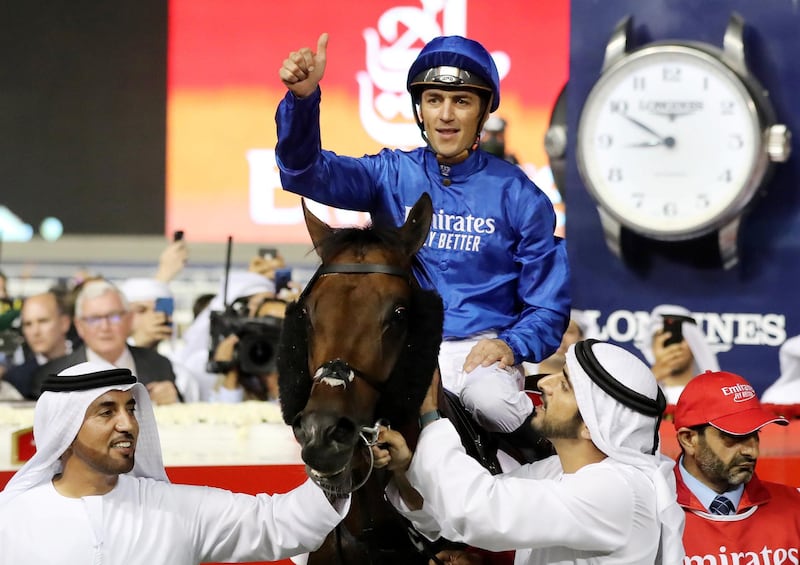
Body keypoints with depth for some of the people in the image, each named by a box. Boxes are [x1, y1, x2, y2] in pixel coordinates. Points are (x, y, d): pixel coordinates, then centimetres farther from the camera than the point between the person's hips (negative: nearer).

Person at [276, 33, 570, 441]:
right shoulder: (392, 175, 7)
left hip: (480, 349, -1)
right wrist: (302, 99, -28)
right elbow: (307, 171, -10)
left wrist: (511, 345, -16)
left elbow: (548, 304, 5)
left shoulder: (517, 195, 4)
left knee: (492, 402, -35)